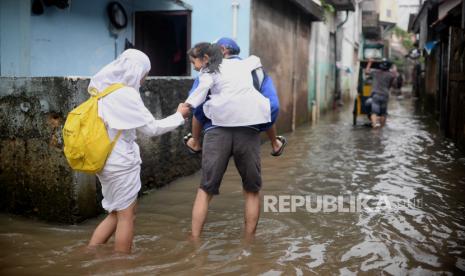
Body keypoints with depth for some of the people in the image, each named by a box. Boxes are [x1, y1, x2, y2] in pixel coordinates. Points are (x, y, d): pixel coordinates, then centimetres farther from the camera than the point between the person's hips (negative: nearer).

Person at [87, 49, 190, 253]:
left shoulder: (104, 90, 8)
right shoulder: (126, 93, -17)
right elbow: (151, 128, -13)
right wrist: (179, 116, -2)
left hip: (107, 160, 8)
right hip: (121, 162, -8)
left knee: (117, 213, 19)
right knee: (126, 215, 5)